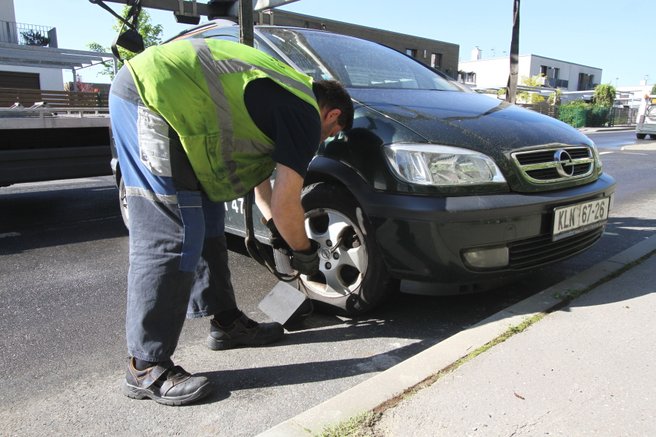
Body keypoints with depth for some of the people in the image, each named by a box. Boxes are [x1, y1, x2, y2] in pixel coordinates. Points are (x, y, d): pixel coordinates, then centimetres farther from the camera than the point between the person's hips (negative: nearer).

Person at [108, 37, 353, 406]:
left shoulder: (289, 95, 22)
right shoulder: (306, 115, -6)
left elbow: (258, 172, 29)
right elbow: (286, 203, -9)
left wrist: (277, 228, 30)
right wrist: (305, 252, 8)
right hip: (156, 91, -11)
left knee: (207, 220, 13)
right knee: (172, 238, -11)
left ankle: (226, 321, 26)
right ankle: (147, 368, 0)